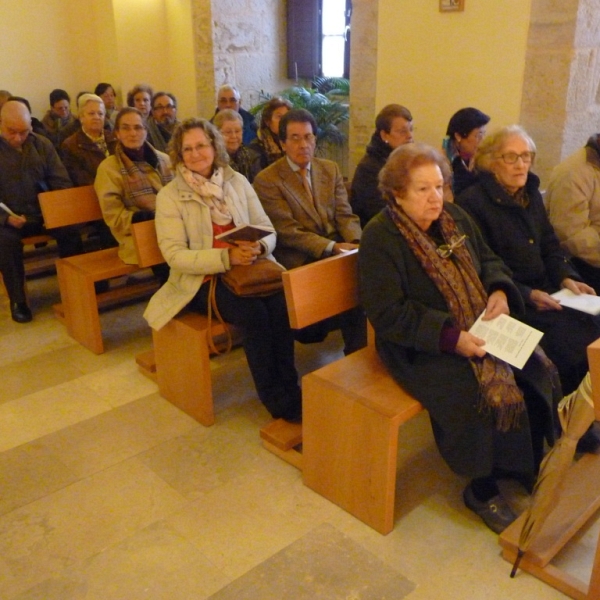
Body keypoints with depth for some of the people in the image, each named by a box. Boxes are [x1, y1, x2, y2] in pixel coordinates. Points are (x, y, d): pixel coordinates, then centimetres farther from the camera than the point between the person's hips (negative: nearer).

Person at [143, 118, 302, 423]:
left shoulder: (237, 181, 8)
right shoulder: (169, 195, -2)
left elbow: (266, 228, 7)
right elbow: (175, 255, -11)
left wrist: (258, 246, -18)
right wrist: (226, 257, -25)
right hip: (202, 280, -3)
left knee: (280, 304, -27)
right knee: (254, 313, -29)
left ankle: (289, 388, -13)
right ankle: (275, 399, -11)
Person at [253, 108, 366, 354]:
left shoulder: (330, 169, 14)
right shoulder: (266, 180, -4)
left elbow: (345, 215, 9)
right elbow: (287, 230, -11)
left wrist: (356, 242, -13)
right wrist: (331, 247, -22)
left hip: (339, 249, 5)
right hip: (300, 260, -5)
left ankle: (360, 349, -6)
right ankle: (355, 350, -5)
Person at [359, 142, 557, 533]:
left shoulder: (456, 219, 7)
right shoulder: (380, 238, -16)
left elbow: (488, 260, 17)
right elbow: (388, 314, -21)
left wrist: (500, 290, -7)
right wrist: (451, 337, -28)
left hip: (475, 330, 8)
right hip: (420, 348, -7)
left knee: (537, 370, -7)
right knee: (492, 393, -25)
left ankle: (527, 467, 14)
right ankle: (483, 490, -1)